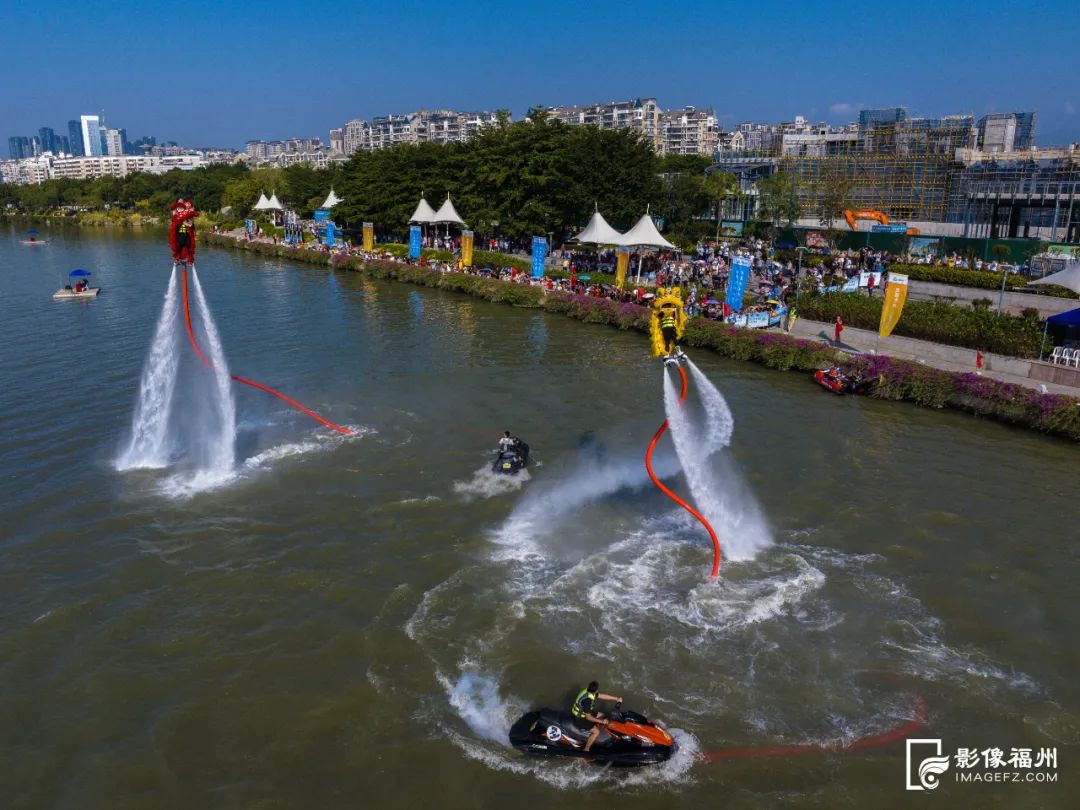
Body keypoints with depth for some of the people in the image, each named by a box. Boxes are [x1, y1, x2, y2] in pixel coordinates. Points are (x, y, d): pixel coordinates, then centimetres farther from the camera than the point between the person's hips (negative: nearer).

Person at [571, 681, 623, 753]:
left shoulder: (589, 691, -9)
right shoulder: (587, 700, -35)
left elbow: (602, 696, 4)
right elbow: (588, 717, -29)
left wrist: (616, 699, 4)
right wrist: (601, 721, -23)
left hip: (582, 712, 9)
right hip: (580, 718, -9)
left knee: (601, 716, 19)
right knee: (596, 732, -16)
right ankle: (586, 750, -7)